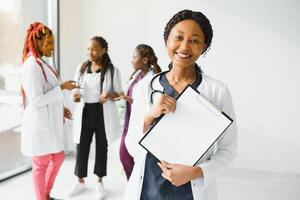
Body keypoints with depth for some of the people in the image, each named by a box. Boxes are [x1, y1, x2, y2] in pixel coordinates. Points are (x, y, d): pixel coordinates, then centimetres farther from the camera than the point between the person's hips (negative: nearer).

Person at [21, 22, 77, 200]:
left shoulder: (41, 63, 10)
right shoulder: (32, 65, -19)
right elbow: (36, 100, -23)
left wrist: (61, 108, 12)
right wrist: (62, 88, -20)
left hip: (50, 121, 10)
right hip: (40, 123, -10)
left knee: (58, 157, 19)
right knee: (42, 164, 6)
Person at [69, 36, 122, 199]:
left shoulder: (112, 70, -5)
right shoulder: (81, 68, 5)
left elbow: (119, 93, 0)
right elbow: (76, 88, 10)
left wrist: (109, 95, -22)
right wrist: (75, 95, -14)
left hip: (103, 114, -2)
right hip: (84, 113, 3)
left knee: (101, 147, 10)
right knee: (81, 148, 7)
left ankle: (100, 182, 27)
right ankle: (81, 181, 26)